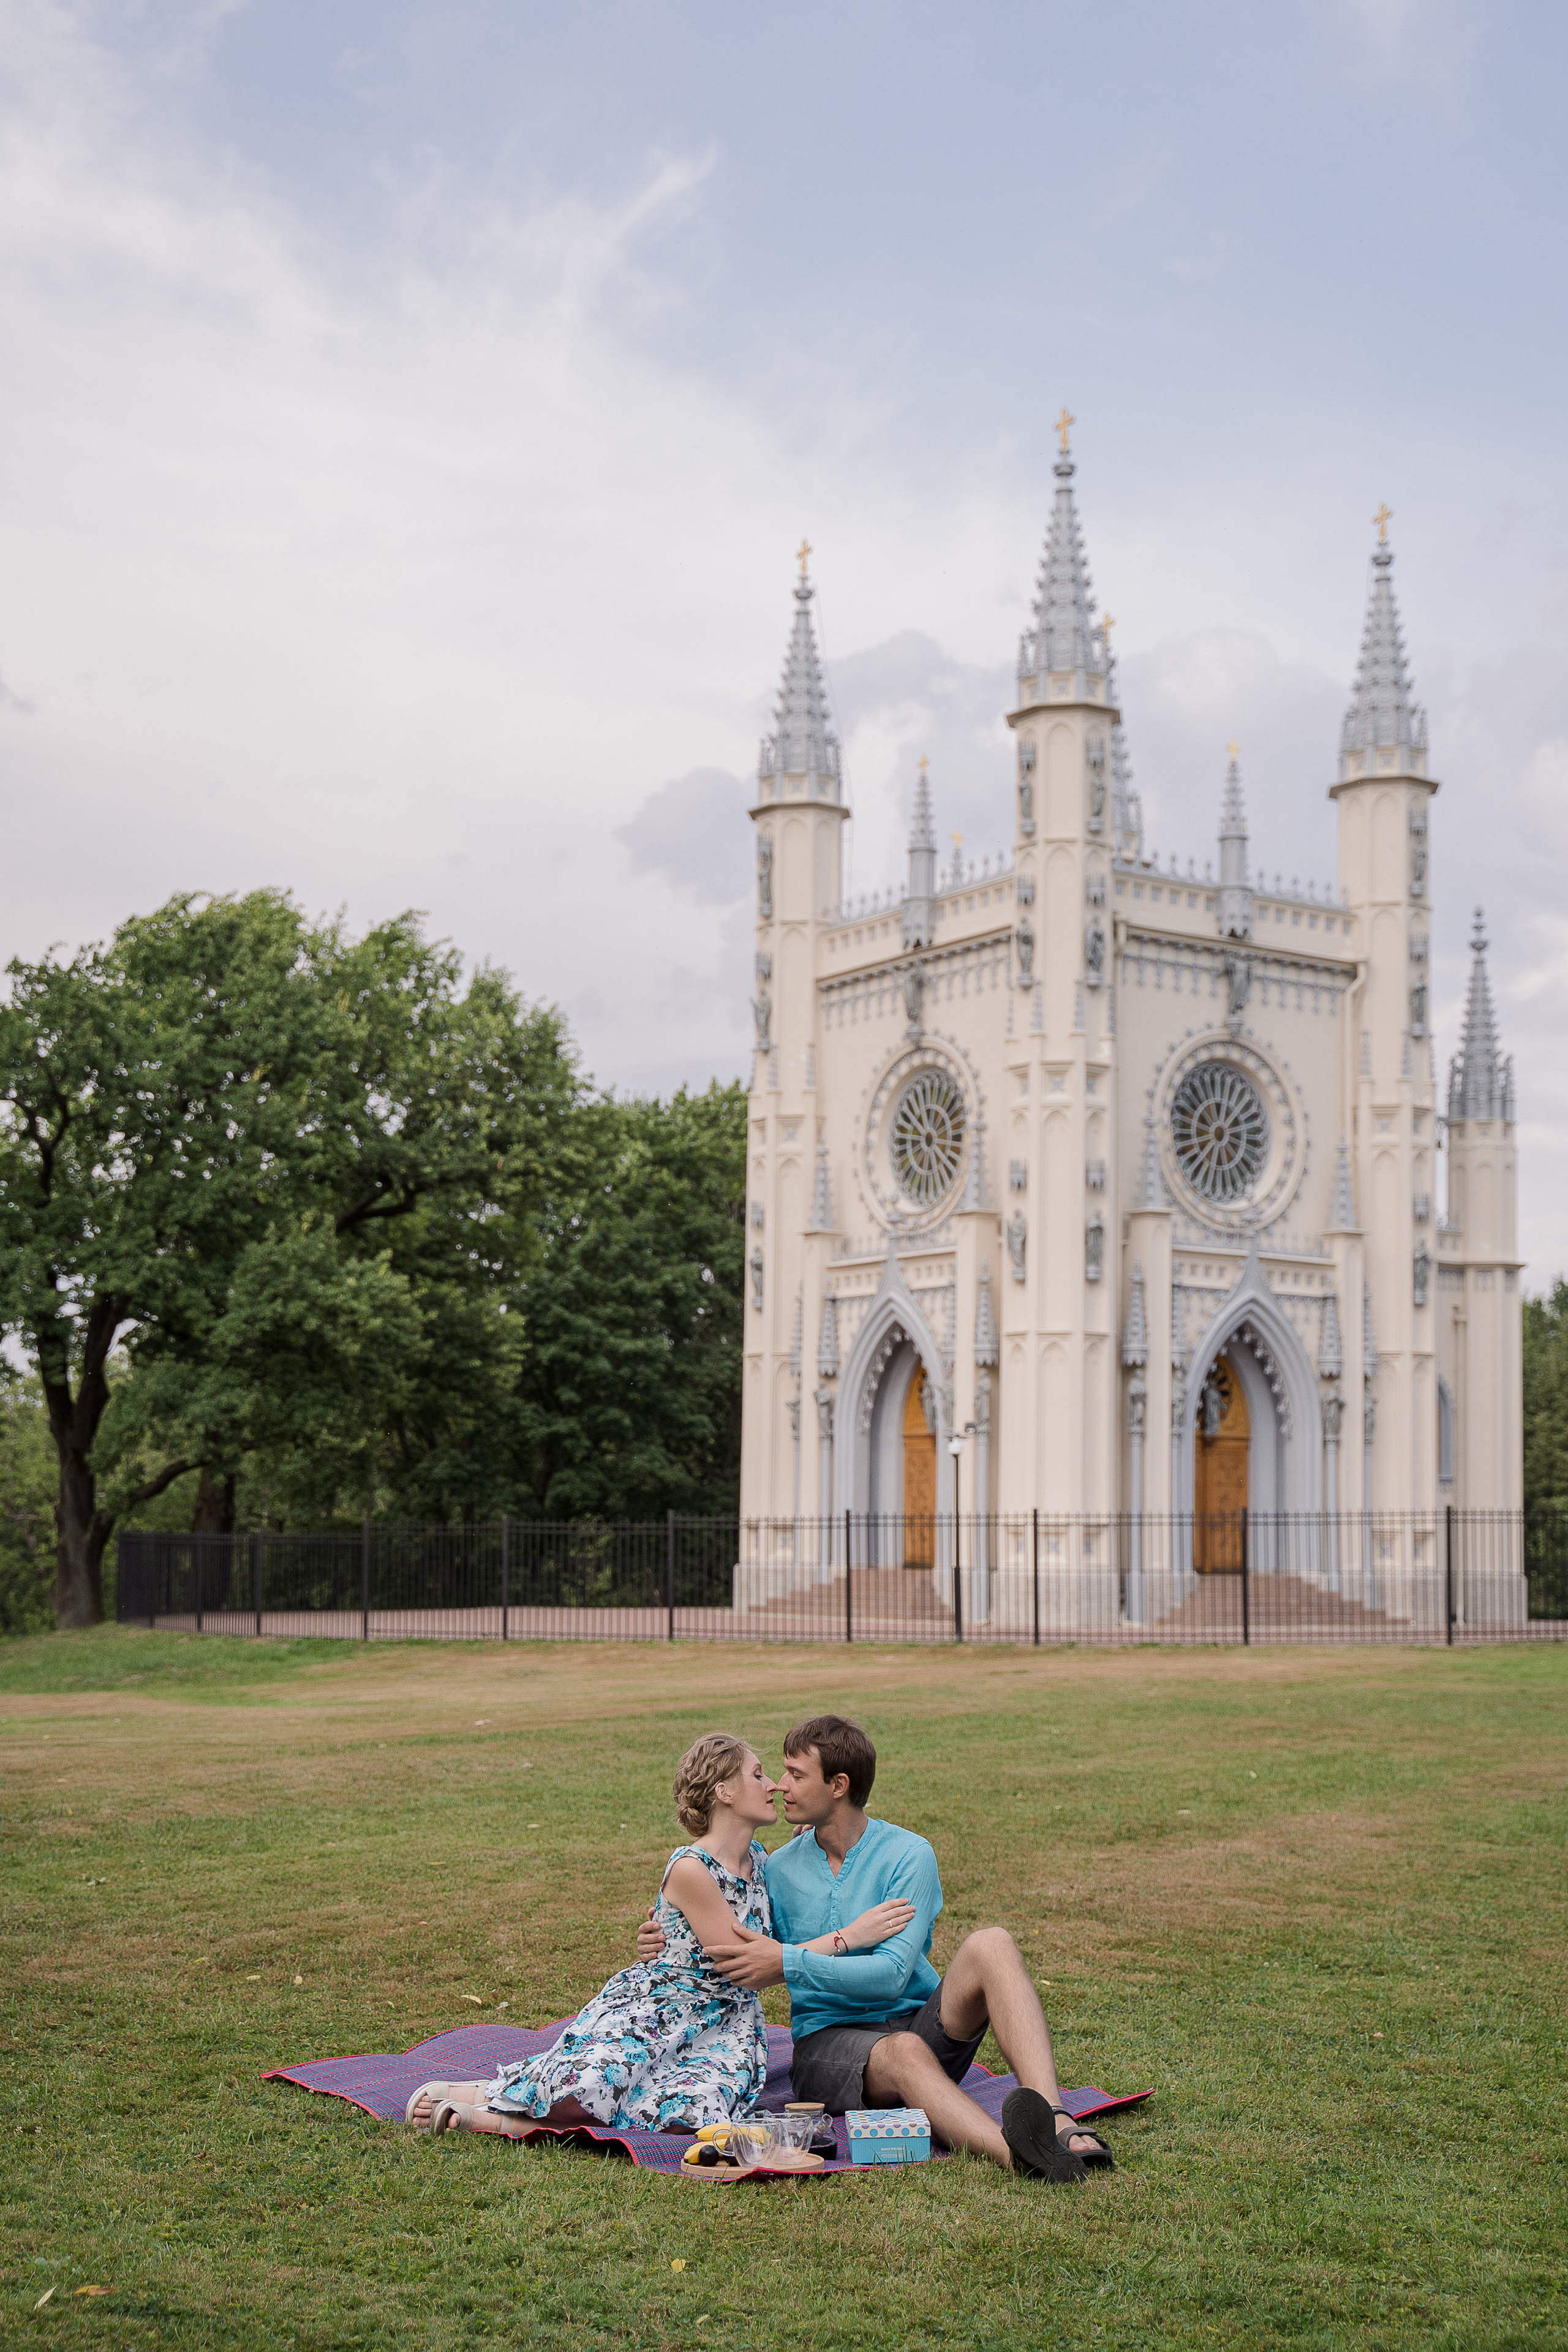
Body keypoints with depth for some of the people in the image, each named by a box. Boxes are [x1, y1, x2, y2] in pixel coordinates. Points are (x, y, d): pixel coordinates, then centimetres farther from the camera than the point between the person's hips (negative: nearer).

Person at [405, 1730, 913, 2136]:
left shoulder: (760, 1861, 10)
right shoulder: (689, 1869, -15)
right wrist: (849, 1936, -15)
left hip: (726, 2024, 6)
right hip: (653, 2005, -6)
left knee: (690, 2113, -29)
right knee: (586, 2090, -35)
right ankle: (472, 2093, -3)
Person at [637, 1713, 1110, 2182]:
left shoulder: (908, 1855, -3)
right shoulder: (779, 1870, 9)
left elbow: (892, 1974, -15)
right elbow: (738, 1972, 18)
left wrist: (788, 1963, -20)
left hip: (919, 2021, 0)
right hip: (828, 2039, 0)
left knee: (990, 1945, -29)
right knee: (902, 2054, -37)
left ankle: (1057, 2123, -47)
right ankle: (1017, 2156, -64)